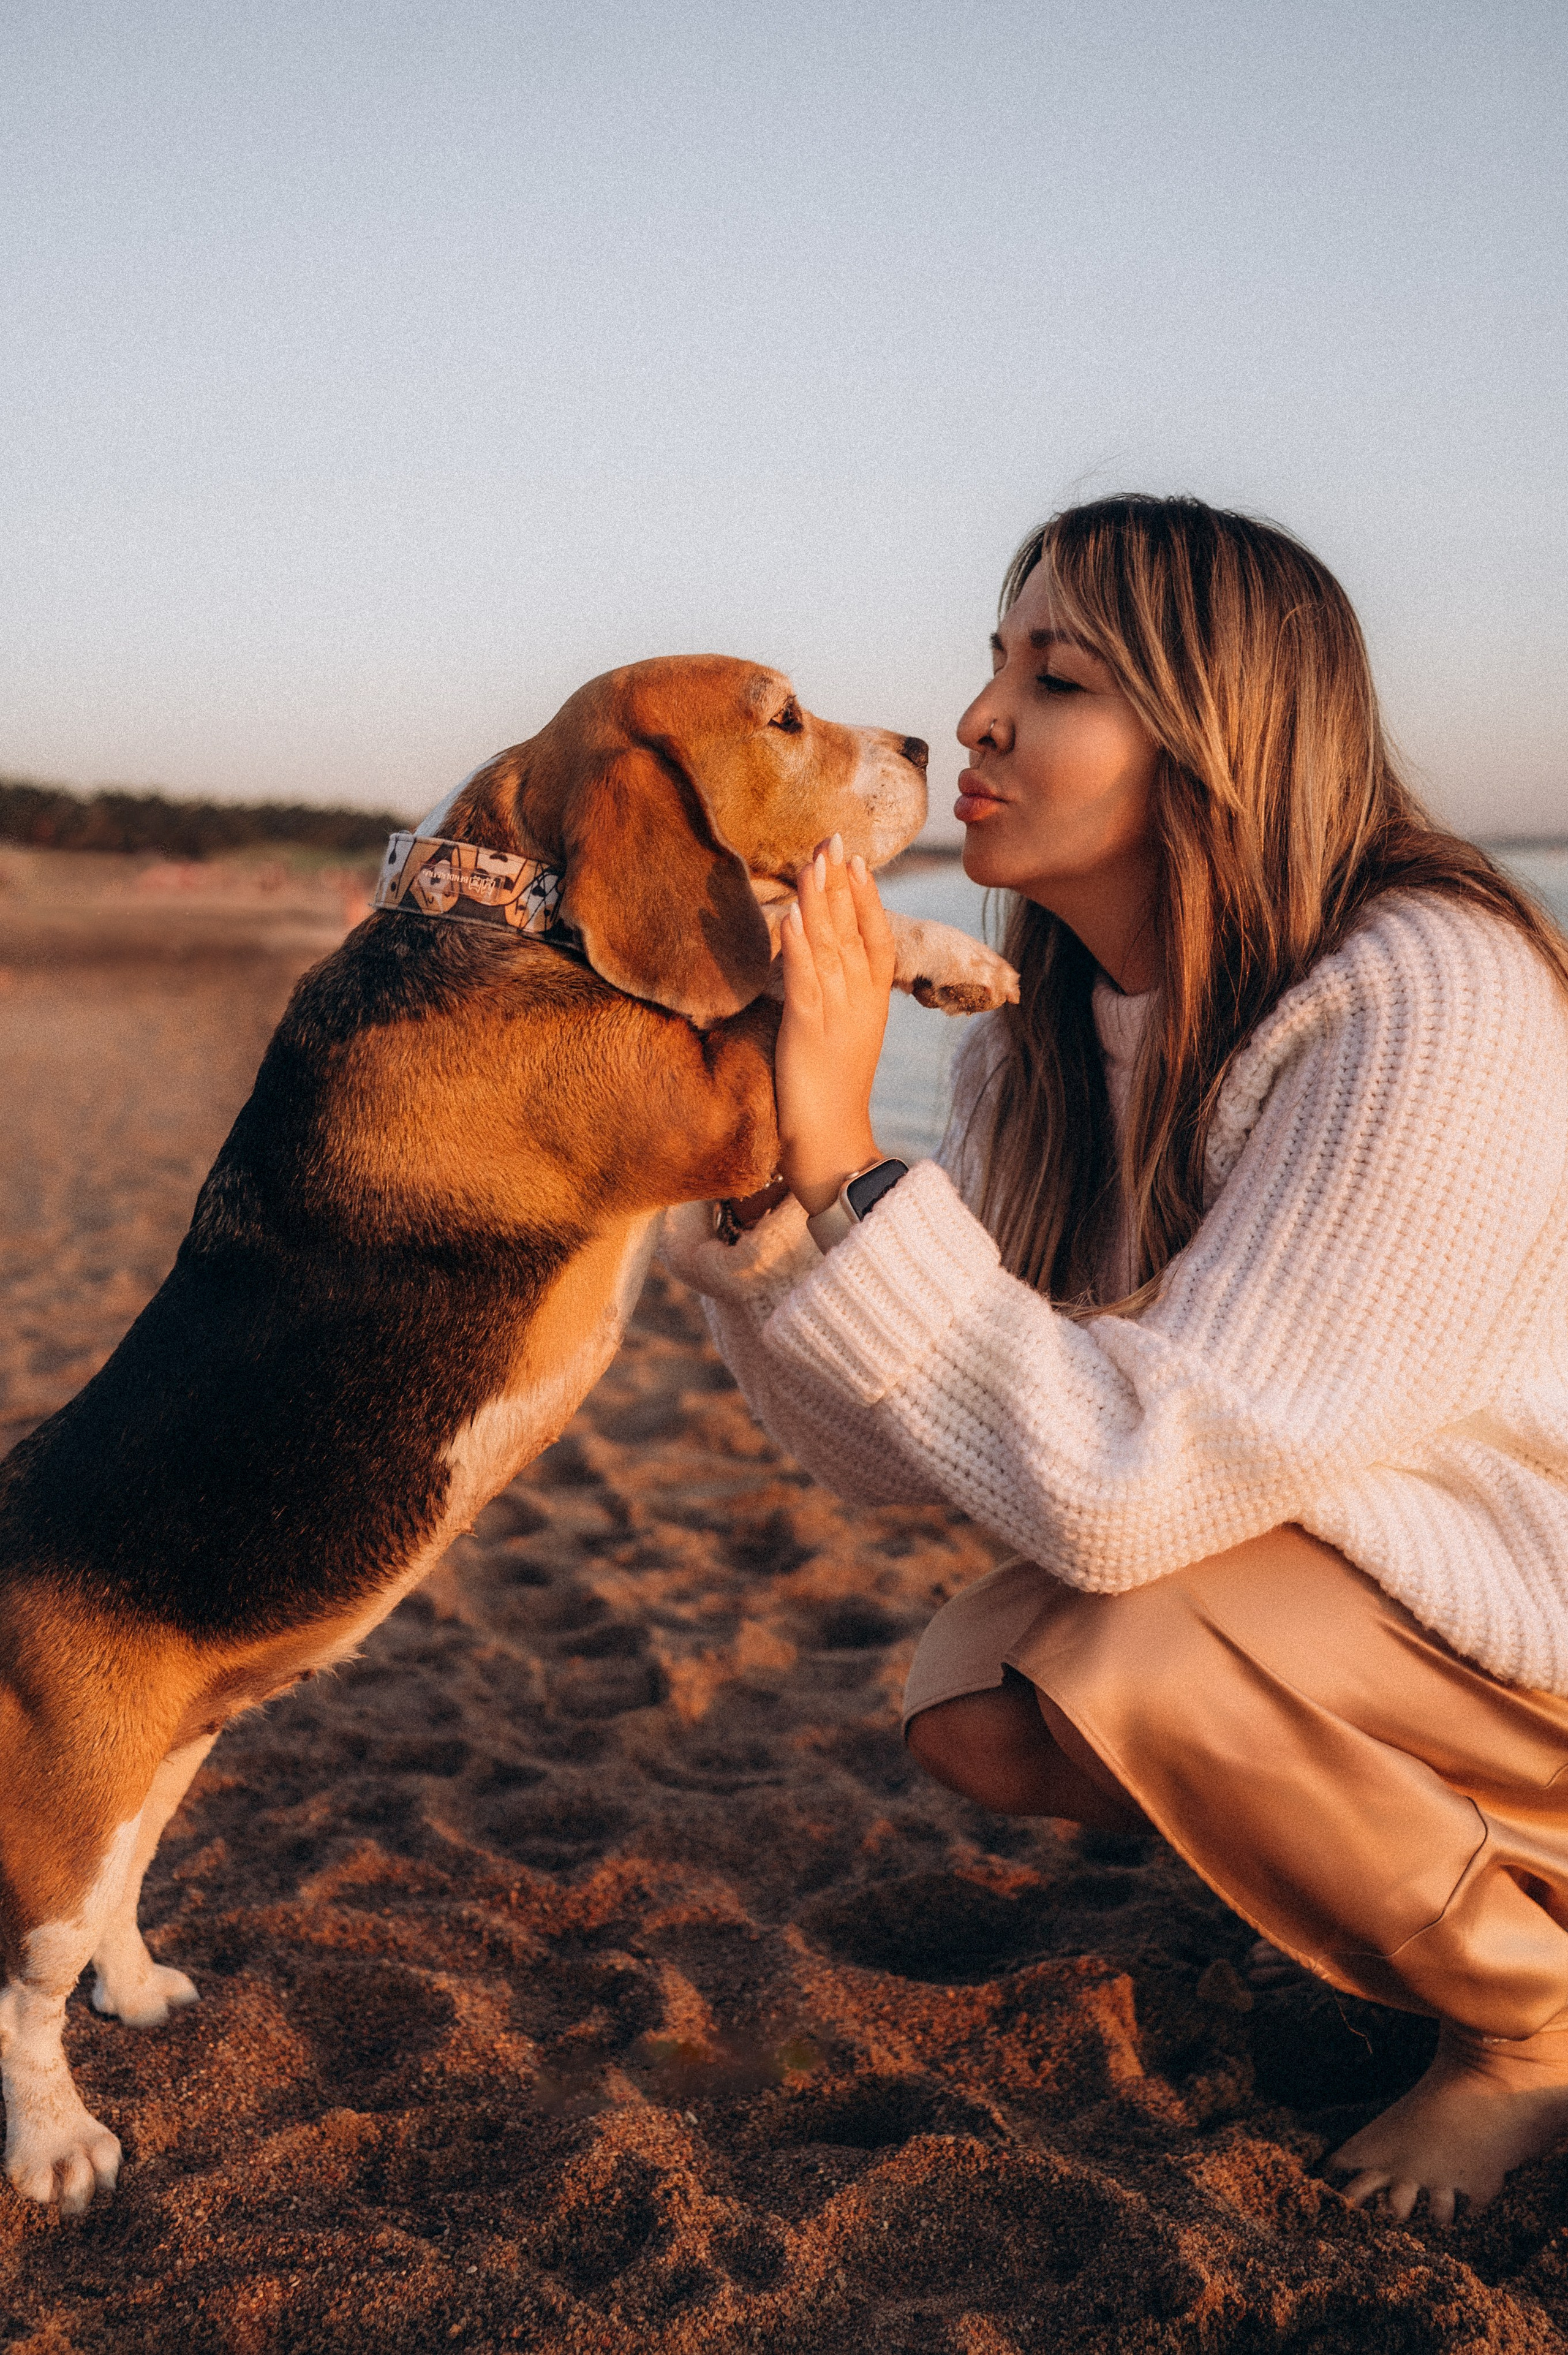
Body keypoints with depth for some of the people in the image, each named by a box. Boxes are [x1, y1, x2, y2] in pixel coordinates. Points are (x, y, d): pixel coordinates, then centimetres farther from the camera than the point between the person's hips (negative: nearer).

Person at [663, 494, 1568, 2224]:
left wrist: (845, 1162, -35)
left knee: (1124, 1660, -27)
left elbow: (1126, 1492, -34)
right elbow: (892, 1457, -8)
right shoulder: (1046, 1045, -6)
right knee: (973, 1703, -10)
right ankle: (1382, 1868, 16)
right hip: (1355, 1554, 7)